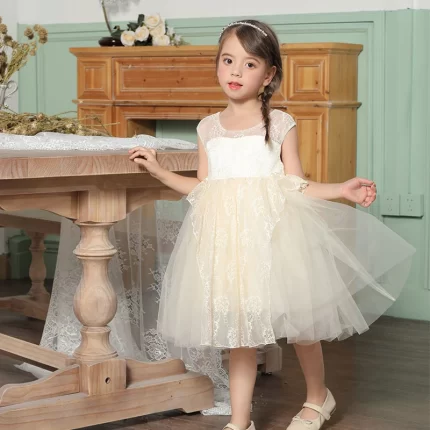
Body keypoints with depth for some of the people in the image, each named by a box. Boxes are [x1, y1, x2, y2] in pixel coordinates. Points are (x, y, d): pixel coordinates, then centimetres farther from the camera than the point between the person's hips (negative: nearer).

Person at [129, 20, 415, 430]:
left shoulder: (280, 124, -1)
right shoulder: (209, 128, 9)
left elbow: (297, 187, 0)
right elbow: (201, 188, 15)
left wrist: (341, 190, -12)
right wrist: (159, 171, 14)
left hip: (271, 232, -3)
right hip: (225, 237, 3)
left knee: (297, 318, 4)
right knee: (238, 328, 7)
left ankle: (318, 397, 30)